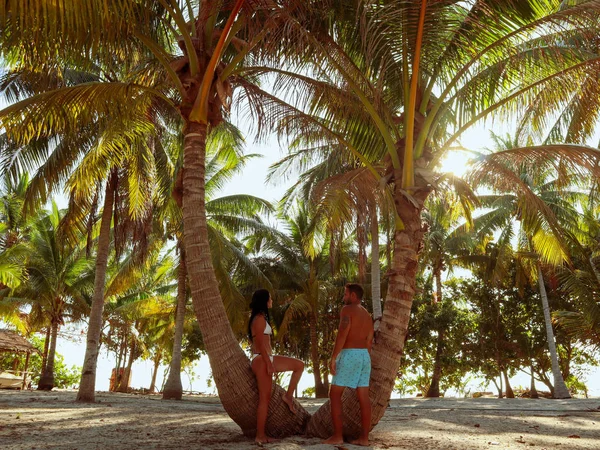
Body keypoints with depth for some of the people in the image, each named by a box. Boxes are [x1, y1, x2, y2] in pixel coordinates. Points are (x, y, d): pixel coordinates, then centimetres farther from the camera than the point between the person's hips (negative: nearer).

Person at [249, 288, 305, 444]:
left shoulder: (258, 318, 17)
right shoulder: (260, 318, -14)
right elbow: (260, 343, -20)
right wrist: (268, 364, -20)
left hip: (267, 359, 10)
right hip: (262, 360, -10)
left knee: (299, 365, 8)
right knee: (265, 398, -5)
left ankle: (288, 395, 9)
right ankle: (260, 436, 2)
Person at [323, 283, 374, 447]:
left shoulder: (347, 309, -6)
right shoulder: (368, 315, 19)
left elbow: (342, 334, -18)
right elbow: (369, 343, 18)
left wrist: (333, 357, -18)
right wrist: (366, 363, 21)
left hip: (349, 355, -8)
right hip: (364, 355, 8)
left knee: (335, 394, 0)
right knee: (363, 397, 5)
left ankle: (337, 436, -2)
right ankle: (364, 437, 5)